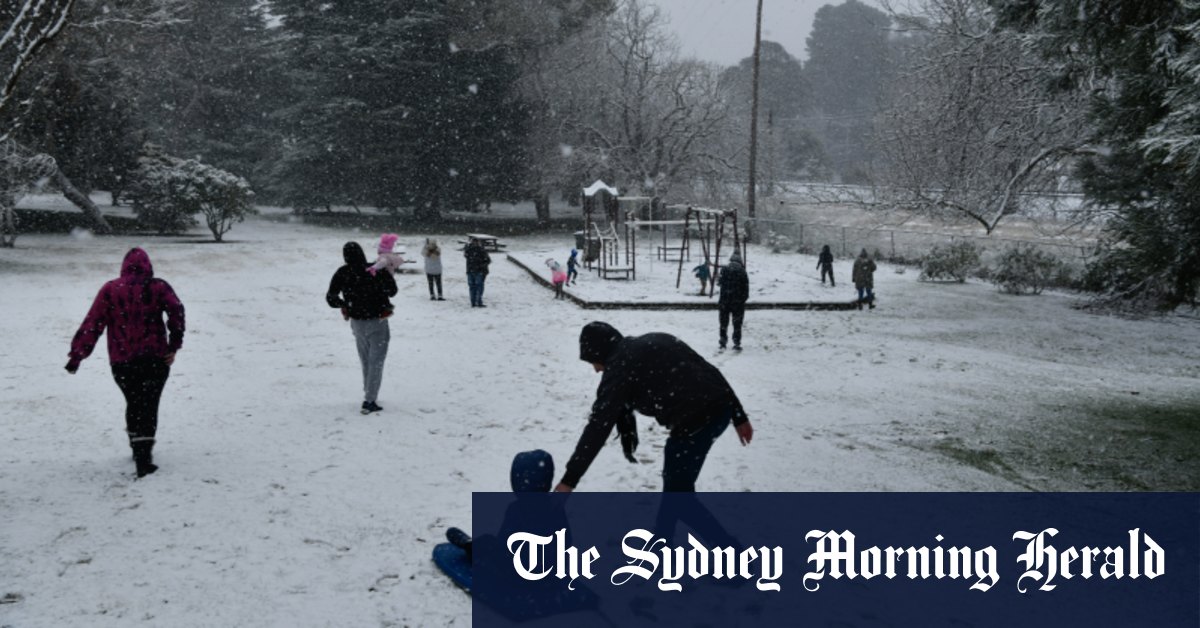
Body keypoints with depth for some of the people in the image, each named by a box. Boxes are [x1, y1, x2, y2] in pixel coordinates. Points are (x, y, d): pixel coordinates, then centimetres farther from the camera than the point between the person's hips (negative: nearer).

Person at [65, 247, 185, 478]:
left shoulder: (110, 290, 4)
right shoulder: (158, 287, 0)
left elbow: (92, 324, 0)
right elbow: (176, 311, -15)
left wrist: (76, 355, 3)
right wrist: (174, 344, -12)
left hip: (122, 361, 2)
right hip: (155, 358, -2)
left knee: (133, 403, 20)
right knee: (149, 405, 3)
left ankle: (139, 449, 29)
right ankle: (144, 455, -9)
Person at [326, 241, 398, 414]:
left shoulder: (342, 274, -10)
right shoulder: (377, 270, -19)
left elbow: (331, 298, -4)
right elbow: (392, 291, -7)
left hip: (357, 323, 4)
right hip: (377, 322, -4)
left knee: (365, 362, 20)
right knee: (376, 362, 1)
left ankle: (369, 395, 30)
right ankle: (369, 401, -7)